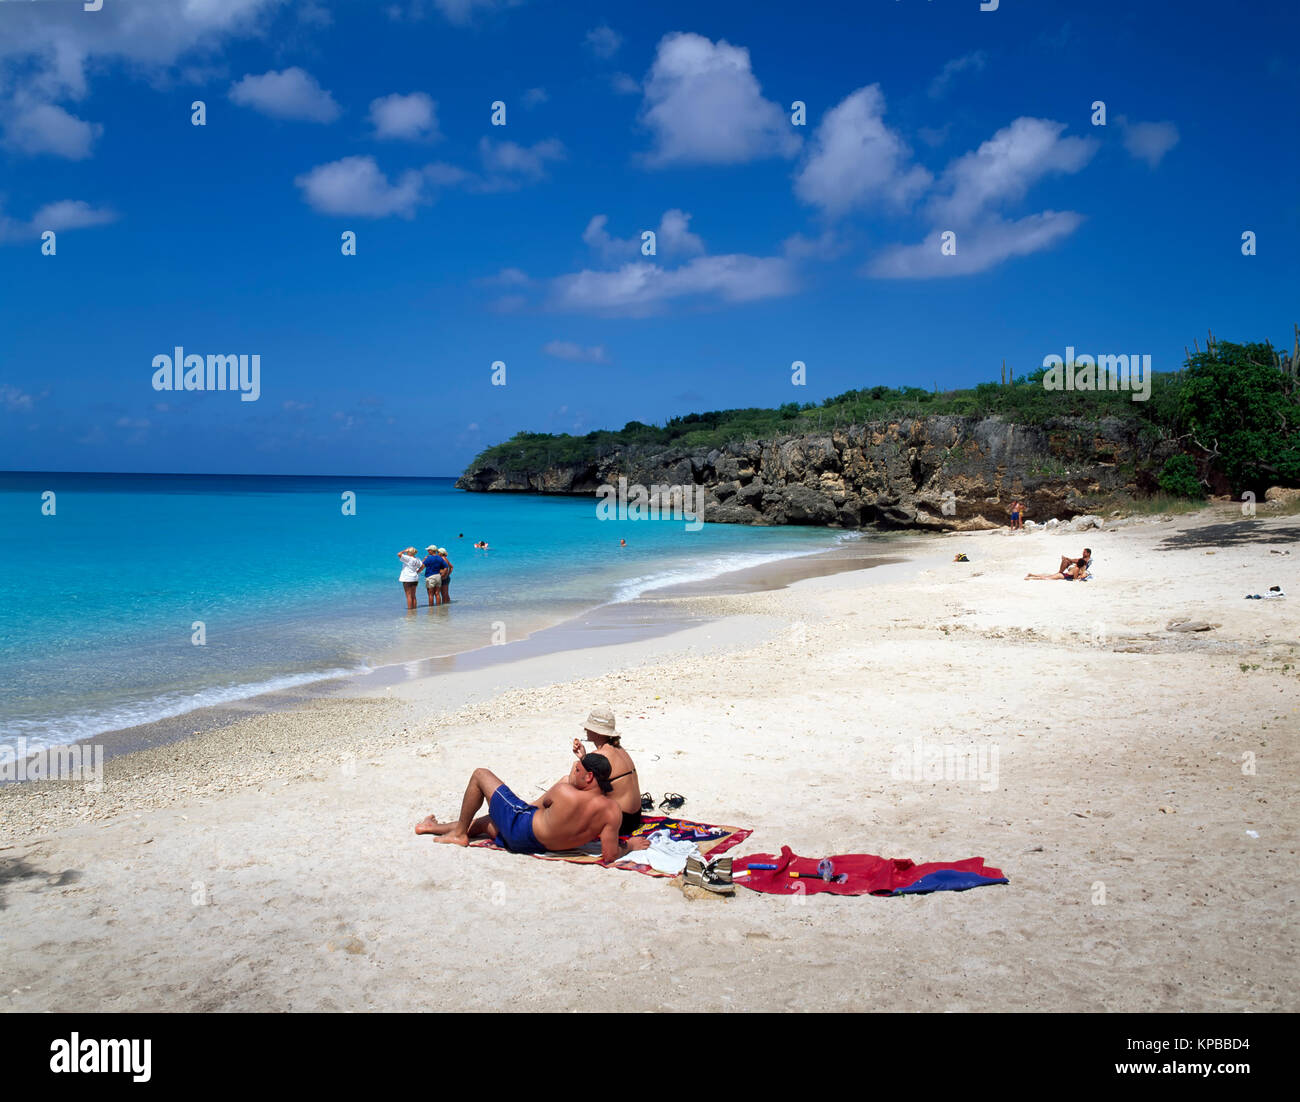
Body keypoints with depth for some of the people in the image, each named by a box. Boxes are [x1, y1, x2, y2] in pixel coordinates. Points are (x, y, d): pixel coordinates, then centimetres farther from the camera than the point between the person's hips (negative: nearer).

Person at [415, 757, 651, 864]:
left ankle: (459, 833, 23)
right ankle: (437, 828, 52)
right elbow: (610, 856, -22)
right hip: (546, 845, 6)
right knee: (488, 822, 32)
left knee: (480, 775, 11)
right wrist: (629, 845, -5)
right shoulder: (611, 810, -23)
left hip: (521, 826, -6)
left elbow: (541, 804, -7)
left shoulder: (565, 792, -31)